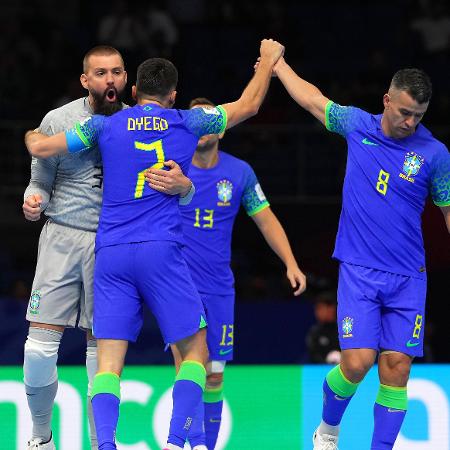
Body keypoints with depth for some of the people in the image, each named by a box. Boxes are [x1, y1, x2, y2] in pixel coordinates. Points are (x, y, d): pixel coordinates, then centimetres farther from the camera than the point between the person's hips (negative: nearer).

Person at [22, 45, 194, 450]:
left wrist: (183, 185, -24)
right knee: (40, 345, -6)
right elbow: (40, 183, 7)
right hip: (62, 238, 0)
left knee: (102, 346, 2)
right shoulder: (58, 121, 0)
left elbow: (171, 182, 0)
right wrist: (33, 202, -16)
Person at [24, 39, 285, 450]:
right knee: (196, 351, 8)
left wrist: (32, 135, 34)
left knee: (109, 362, 0)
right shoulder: (188, 122, 9)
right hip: (161, 250, -2)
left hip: (110, 254, 2)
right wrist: (269, 61, 39)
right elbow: (248, 105, 22)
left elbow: (40, 148, 11)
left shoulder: (105, 125, 10)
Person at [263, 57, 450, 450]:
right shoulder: (357, 125, 2)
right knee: (357, 362, -11)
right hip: (358, 271, 0)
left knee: (396, 368, -6)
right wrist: (278, 65, 31)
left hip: (408, 277, 0)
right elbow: (312, 99, 19)